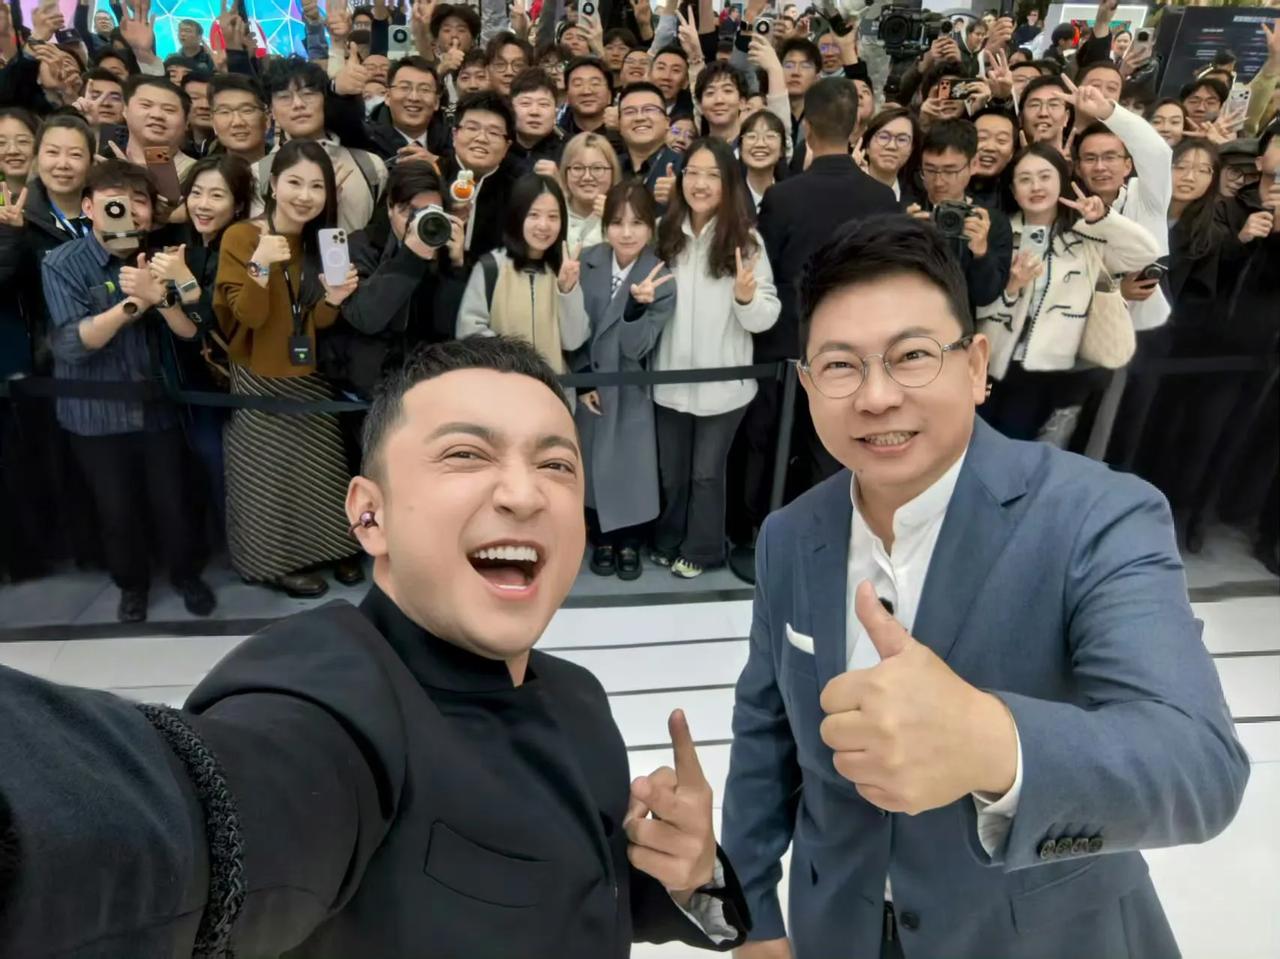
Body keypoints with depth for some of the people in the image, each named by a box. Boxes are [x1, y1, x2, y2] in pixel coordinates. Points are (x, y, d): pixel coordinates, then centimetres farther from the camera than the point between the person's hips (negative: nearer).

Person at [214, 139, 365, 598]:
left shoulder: (322, 239, 2)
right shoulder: (240, 237, -14)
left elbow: (318, 322, -1)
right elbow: (249, 316, -22)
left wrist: (333, 300, -22)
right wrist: (260, 266, -36)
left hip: (311, 377, 5)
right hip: (261, 382, -5)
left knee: (321, 465, 15)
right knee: (272, 470, 8)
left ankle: (329, 547, 33)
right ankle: (278, 559, 25)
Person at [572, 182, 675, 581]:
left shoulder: (662, 280, -13)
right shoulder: (586, 263, -9)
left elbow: (636, 347, -18)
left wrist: (639, 305, -35)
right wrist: (582, 378, -7)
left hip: (631, 390, -1)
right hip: (588, 383, 2)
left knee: (633, 465, 4)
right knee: (592, 465, 11)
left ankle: (630, 543, 26)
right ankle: (601, 540, 31)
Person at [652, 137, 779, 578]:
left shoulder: (747, 240, -6)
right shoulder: (664, 234, 0)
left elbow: (766, 318, -9)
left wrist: (746, 297, -29)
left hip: (723, 383, -2)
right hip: (670, 380, 3)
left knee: (707, 472, 10)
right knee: (670, 471, 16)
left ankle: (701, 550, 29)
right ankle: (666, 543, 36)